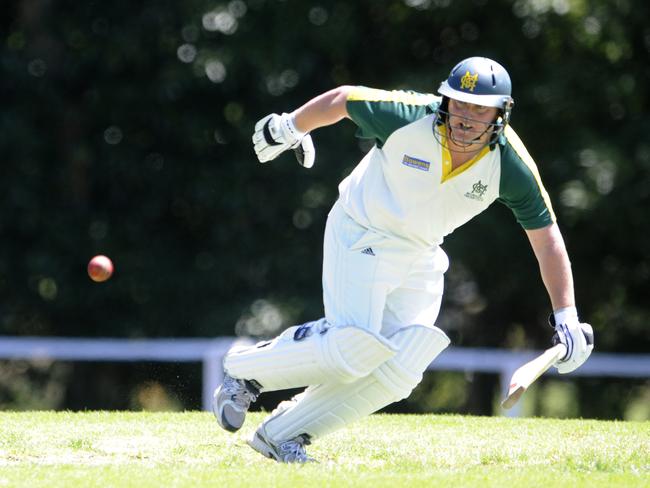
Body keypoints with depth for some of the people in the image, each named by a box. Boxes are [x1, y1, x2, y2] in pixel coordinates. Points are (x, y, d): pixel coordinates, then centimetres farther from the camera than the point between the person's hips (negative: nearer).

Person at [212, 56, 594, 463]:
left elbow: (546, 235, -9)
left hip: (421, 257, 4)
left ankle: (282, 434, 5)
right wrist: (291, 127, 9)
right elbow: (344, 99, -8)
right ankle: (245, 371, 5)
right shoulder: (409, 116, -25)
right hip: (361, 236, -4)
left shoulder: (512, 165, -18)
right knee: (352, 351, -18)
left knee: (399, 369, -6)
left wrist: (566, 318, -10)